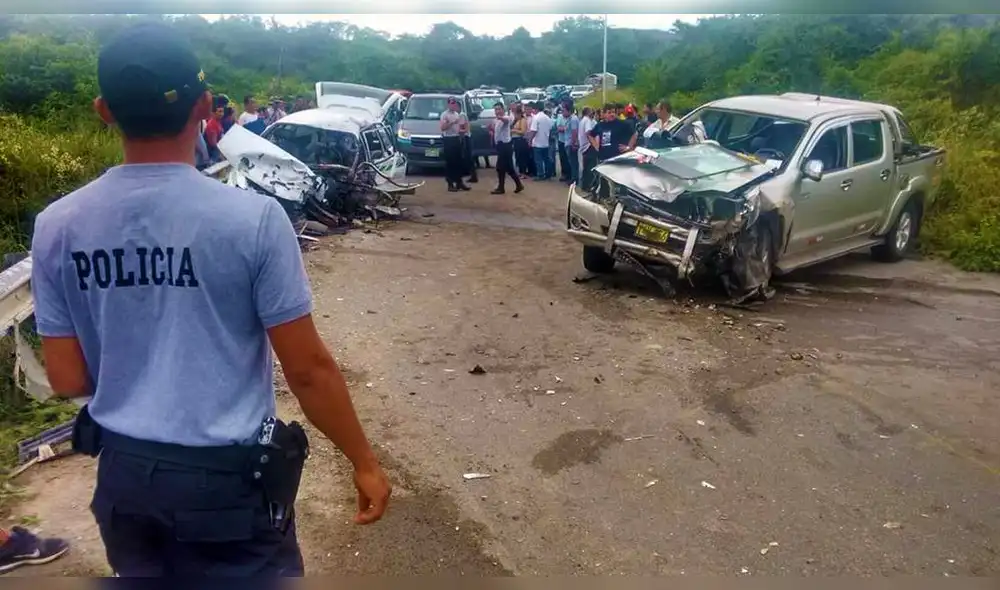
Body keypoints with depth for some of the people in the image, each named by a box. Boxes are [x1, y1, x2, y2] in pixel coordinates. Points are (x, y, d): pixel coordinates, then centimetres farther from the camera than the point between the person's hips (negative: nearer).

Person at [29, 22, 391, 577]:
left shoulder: (57, 227, -7)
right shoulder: (252, 218, -19)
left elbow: (67, 379, -1)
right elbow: (308, 368, -15)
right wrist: (364, 461, -2)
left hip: (122, 472, 5)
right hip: (227, 478, -4)